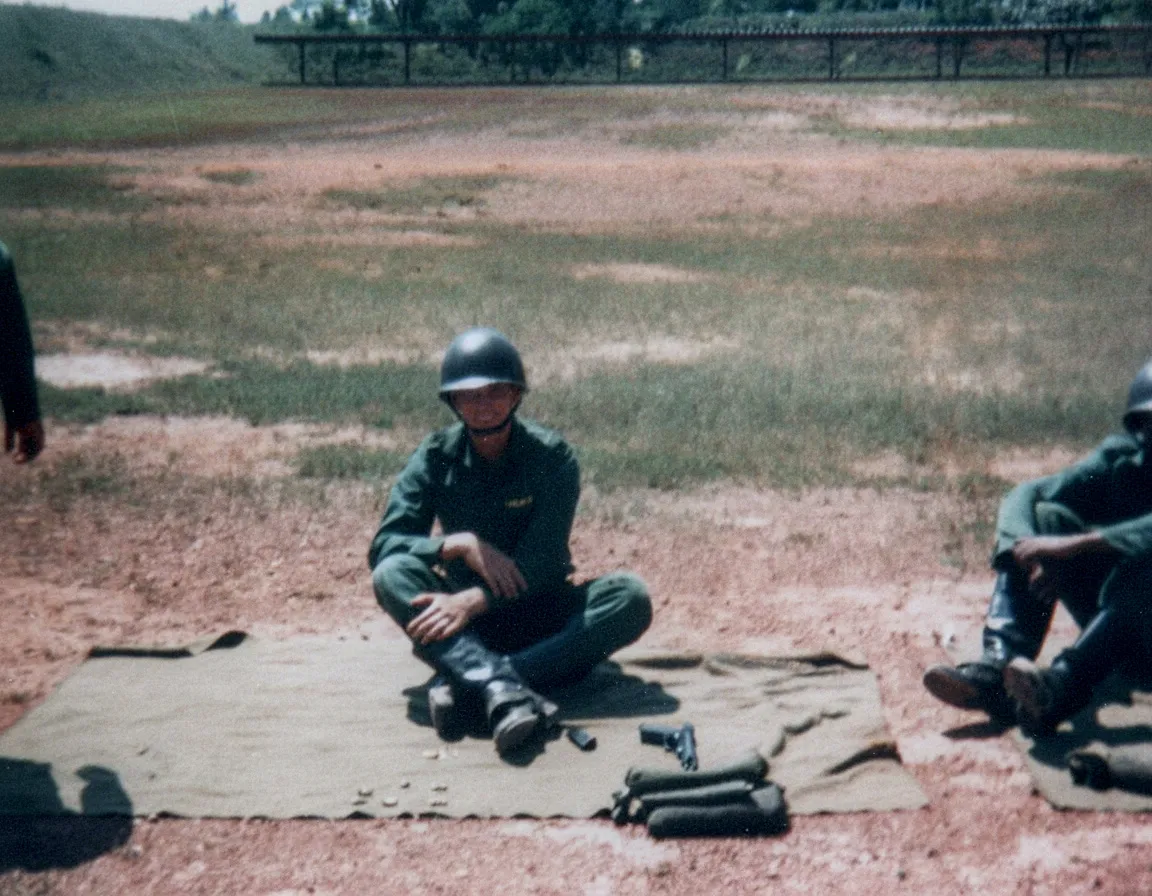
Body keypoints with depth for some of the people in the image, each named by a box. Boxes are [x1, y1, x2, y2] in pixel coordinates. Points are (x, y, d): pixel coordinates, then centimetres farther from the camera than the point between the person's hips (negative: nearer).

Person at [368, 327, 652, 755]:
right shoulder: (436, 457, -4)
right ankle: (502, 687, -49)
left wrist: (473, 599, -33)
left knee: (631, 597, -29)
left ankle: (463, 683, -41)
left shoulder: (552, 457, -10)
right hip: (466, 617, 1)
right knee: (391, 573, -27)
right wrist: (459, 544, -28)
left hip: (539, 611, -1)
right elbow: (383, 545, -12)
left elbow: (541, 561, -19)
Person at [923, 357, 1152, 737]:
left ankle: (1060, 687, -53)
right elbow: (1023, 497, -9)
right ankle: (998, 667, -35)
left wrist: (1075, 544, -40)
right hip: (1109, 619, 5)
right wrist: (1033, 555, -29)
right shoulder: (1119, 458, 2)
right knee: (1045, 517, -16)